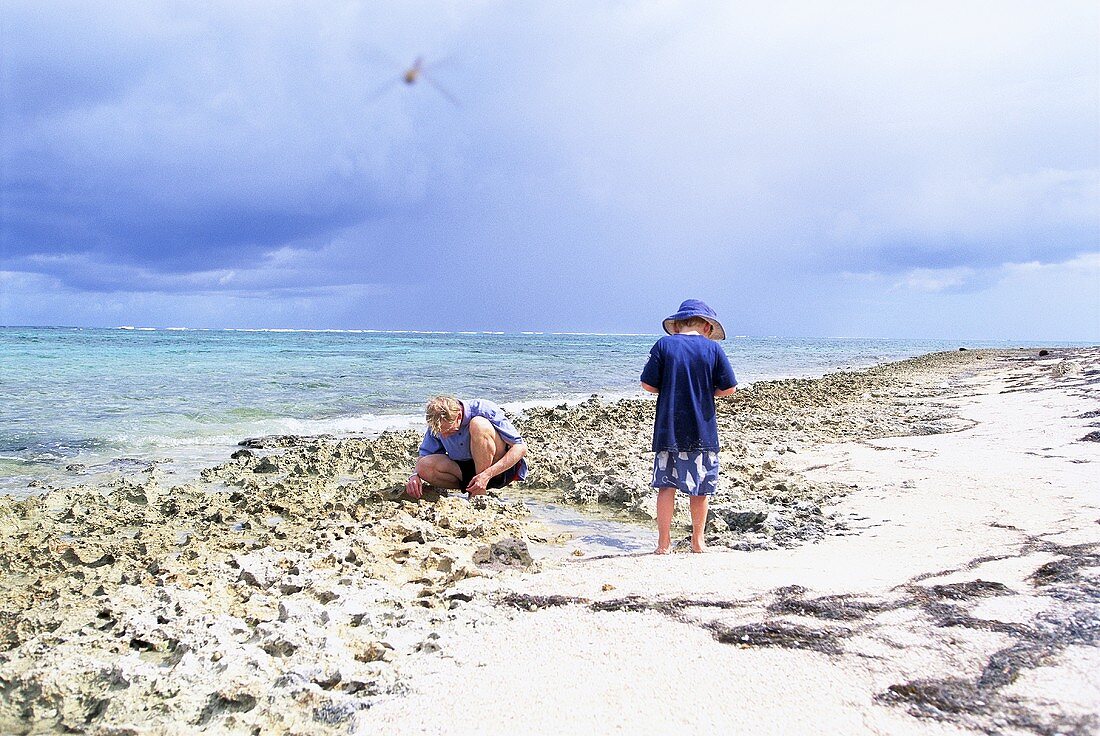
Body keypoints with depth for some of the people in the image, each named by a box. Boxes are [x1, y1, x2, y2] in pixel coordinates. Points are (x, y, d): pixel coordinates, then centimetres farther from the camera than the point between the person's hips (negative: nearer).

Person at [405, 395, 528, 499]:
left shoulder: (484, 410, -20)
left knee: (478, 424, -31)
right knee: (424, 466, -21)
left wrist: (487, 475, -31)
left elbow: (521, 447, -22)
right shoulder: (437, 424, -5)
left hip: (502, 468, -4)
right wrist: (415, 476, -17)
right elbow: (424, 456, 7)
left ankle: (480, 495, -24)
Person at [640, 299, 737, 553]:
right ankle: (697, 541, 22)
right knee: (700, 489, 12)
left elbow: (647, 384, -4)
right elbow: (729, 388, -1)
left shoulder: (664, 345, -1)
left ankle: (664, 542, 7)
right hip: (703, 431, 0)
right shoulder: (713, 348, -1)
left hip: (668, 430, 0)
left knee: (666, 485, 7)